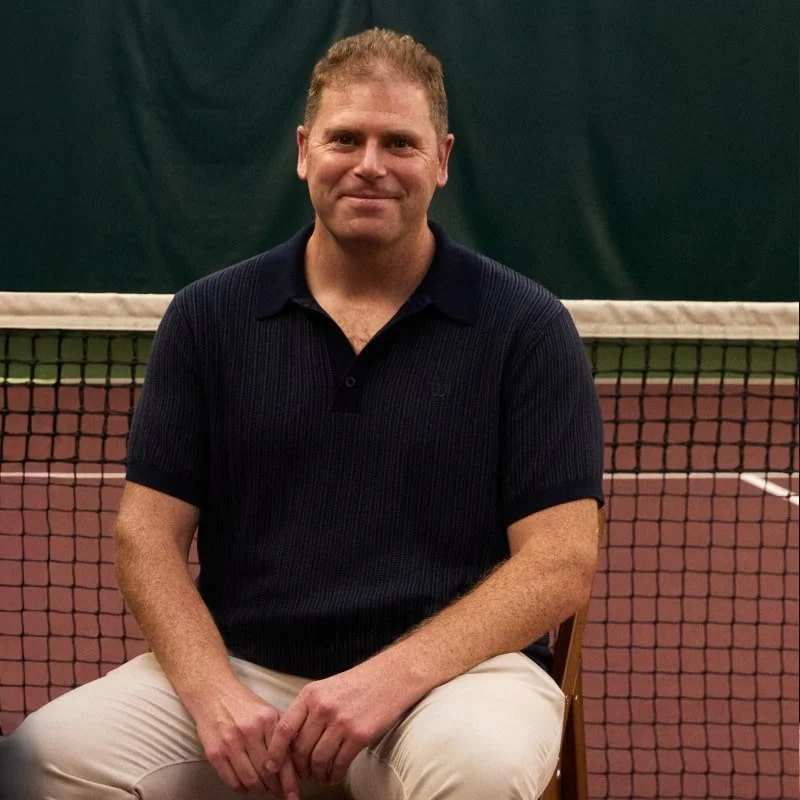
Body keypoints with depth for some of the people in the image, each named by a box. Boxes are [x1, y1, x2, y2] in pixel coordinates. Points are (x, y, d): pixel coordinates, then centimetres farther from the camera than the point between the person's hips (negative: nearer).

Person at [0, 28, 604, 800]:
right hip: (238, 664, 2)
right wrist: (212, 692, -13)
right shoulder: (208, 317, 7)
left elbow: (560, 564, -6)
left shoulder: (525, 327, -1)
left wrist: (392, 678, -19)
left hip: (449, 666, -2)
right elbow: (148, 534, 5)